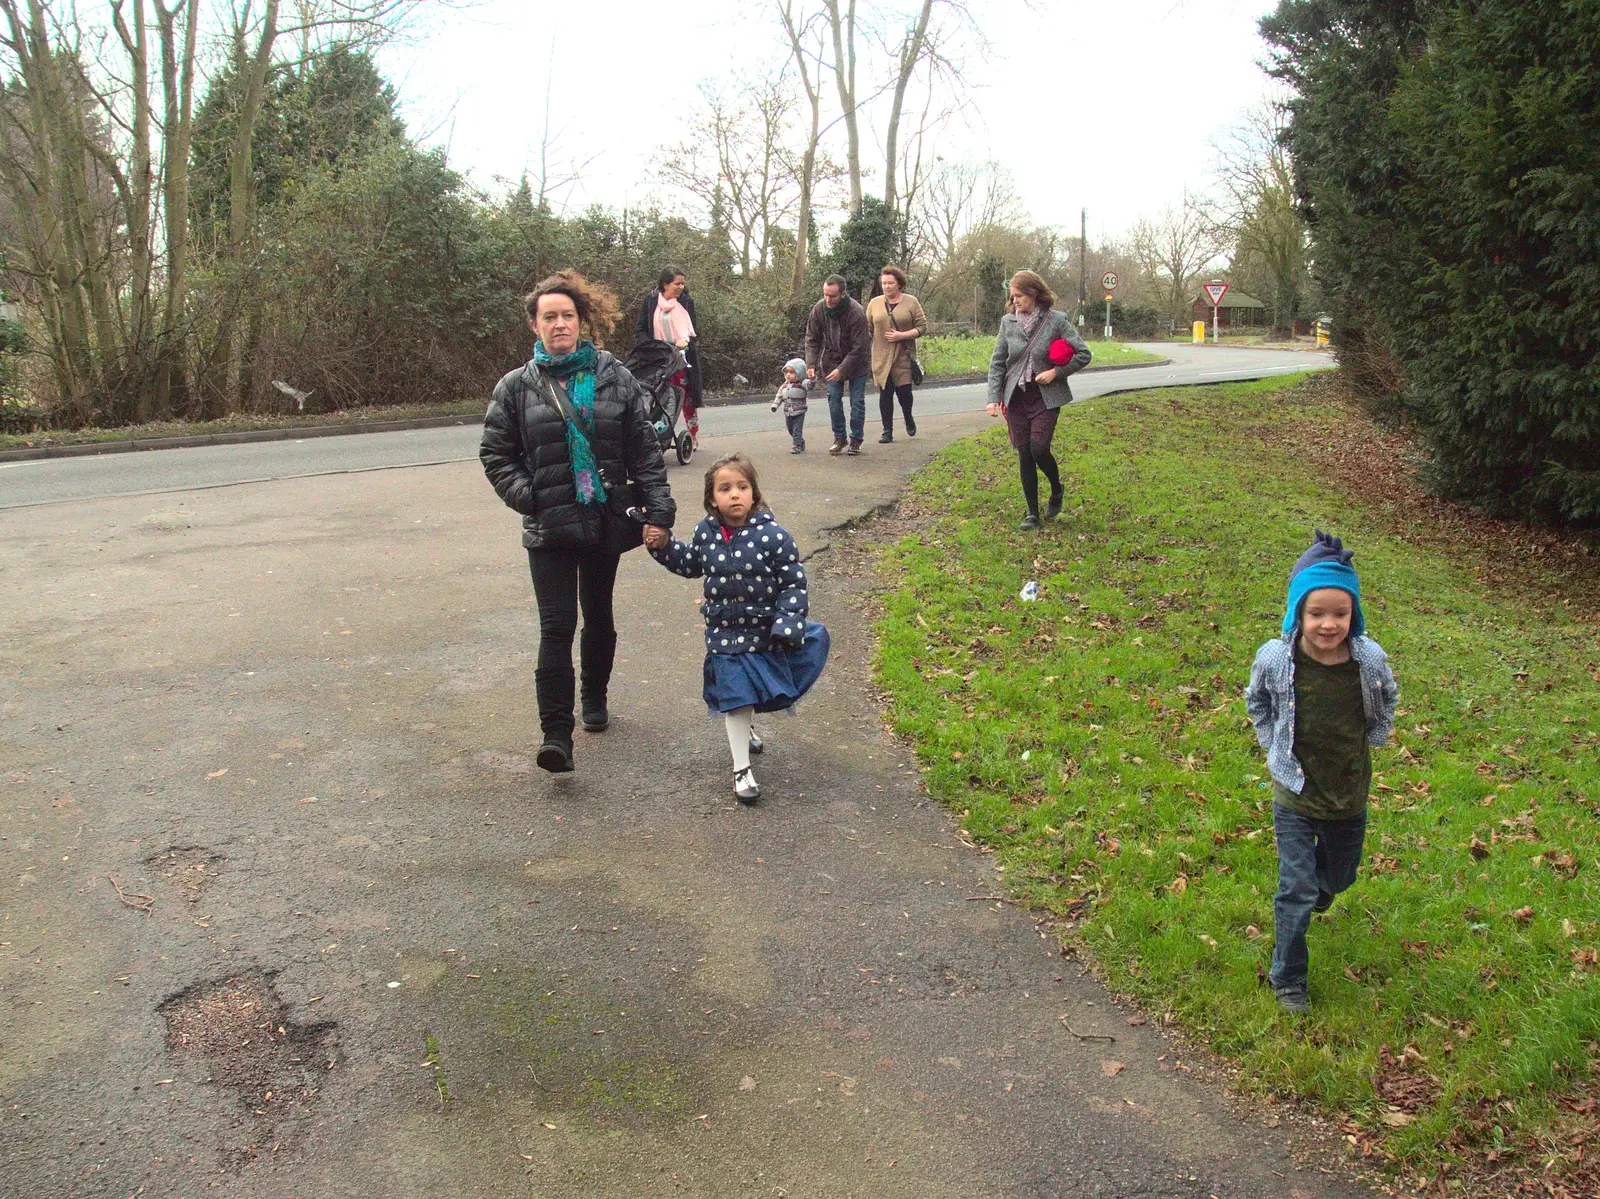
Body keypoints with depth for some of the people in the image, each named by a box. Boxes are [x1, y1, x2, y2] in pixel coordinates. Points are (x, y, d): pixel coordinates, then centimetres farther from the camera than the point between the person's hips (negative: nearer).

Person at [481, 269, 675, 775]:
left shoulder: (614, 378, 2)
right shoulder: (517, 386, 0)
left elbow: (645, 448, 2)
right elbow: (495, 452, 6)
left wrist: (658, 506, -5)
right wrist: (525, 496, -8)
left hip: (606, 520, 2)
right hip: (549, 526, -2)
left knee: (599, 617, 17)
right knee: (557, 626, -10)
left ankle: (595, 697, 40)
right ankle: (555, 734, -10)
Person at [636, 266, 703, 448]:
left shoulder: (686, 302, 4)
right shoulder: (650, 301, 2)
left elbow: (694, 330, 5)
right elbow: (640, 331, 4)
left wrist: (685, 340, -17)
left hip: (682, 356, 1)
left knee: (688, 398, 4)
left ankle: (694, 437, 15)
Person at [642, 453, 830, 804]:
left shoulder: (771, 535, -17)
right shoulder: (706, 533, -4)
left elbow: (794, 582, -12)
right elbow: (689, 564, 16)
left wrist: (787, 622, -20)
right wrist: (663, 546, 4)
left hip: (765, 631, -1)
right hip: (724, 633, 1)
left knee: (758, 690, 18)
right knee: (735, 698, 1)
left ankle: (745, 724, 53)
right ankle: (741, 768, 11)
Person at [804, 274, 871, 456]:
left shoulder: (856, 313, -29)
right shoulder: (819, 309, -16)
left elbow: (858, 347, -25)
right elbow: (812, 339, -6)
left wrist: (842, 369, -29)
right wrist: (811, 364, -17)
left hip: (856, 360, -4)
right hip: (832, 359, 4)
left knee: (857, 400, -2)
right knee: (834, 398, -1)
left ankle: (856, 441, 9)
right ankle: (839, 438, 10)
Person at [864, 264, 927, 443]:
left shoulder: (910, 302, 1)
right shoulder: (874, 303, 8)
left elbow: (922, 326, 0)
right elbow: (867, 328, 12)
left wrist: (902, 335, -13)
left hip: (903, 356, -2)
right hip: (881, 358, 2)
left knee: (903, 391, -5)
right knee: (885, 393, 1)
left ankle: (908, 418, 27)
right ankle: (887, 431, 9)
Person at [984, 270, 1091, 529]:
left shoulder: (1056, 320, -7)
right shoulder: (1007, 322, 2)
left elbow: (1083, 354, -1)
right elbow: (997, 362, 6)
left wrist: (1056, 372, -11)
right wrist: (993, 397, -3)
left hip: (1046, 398, -3)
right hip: (1016, 398, 3)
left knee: (1038, 449, -12)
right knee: (1024, 455, 4)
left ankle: (1057, 491, 19)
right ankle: (1032, 513, 15)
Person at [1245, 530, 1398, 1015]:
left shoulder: (1370, 659, -19)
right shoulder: (1275, 659, -21)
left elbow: (1386, 702, 7)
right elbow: (1257, 703, 3)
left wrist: (1370, 743, 6)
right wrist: (1274, 749, 1)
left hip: (1350, 793, 2)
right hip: (1295, 796, -2)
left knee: (1339, 877, 24)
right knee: (1296, 892, -2)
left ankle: (1321, 884, 61)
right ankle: (1287, 978, 18)